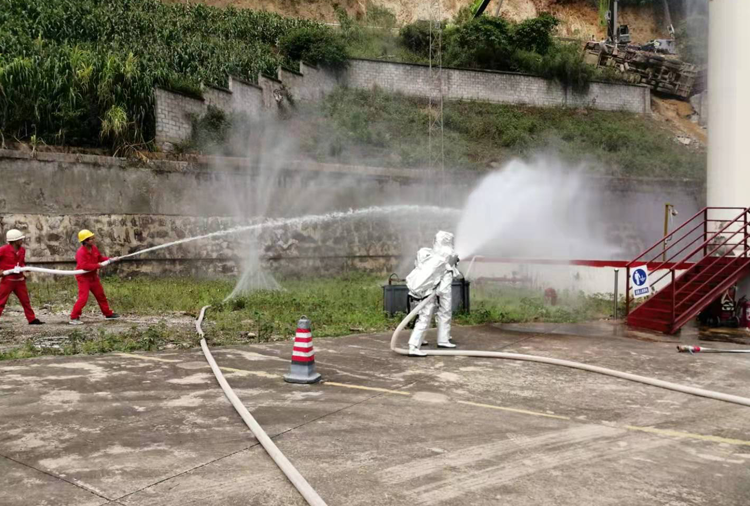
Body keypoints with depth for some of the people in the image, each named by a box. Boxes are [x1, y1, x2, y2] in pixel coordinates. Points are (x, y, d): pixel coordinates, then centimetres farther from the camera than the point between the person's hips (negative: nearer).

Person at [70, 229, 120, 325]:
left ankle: (108, 314, 30)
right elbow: (84, 266, -36)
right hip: (83, 278, -8)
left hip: (93, 276, 8)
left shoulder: (94, 248, -1)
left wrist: (110, 259, -1)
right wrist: (99, 265, -34)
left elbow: (100, 257, 14)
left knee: (101, 295, 17)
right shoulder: (81, 252, -25)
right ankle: (74, 318, -8)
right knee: (83, 298, -15)